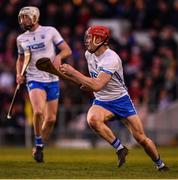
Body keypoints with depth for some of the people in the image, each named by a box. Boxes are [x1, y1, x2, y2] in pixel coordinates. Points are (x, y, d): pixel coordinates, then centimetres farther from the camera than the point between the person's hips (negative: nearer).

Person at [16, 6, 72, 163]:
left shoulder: (50, 31, -1)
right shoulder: (21, 39, 8)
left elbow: (67, 50, 1)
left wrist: (58, 56, -20)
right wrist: (19, 74, 6)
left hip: (52, 80, 0)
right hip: (34, 80, 0)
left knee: (51, 119, 3)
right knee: (38, 111, -25)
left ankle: (40, 148, 24)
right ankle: (38, 143, -5)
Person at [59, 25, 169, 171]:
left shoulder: (111, 59, -24)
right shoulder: (89, 54, 0)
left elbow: (97, 86, -34)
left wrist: (73, 73, -31)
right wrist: (87, 84, 4)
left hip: (121, 100, -5)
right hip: (101, 102, 5)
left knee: (141, 138, -4)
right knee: (92, 119, -32)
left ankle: (160, 165, 21)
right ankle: (120, 148, -18)